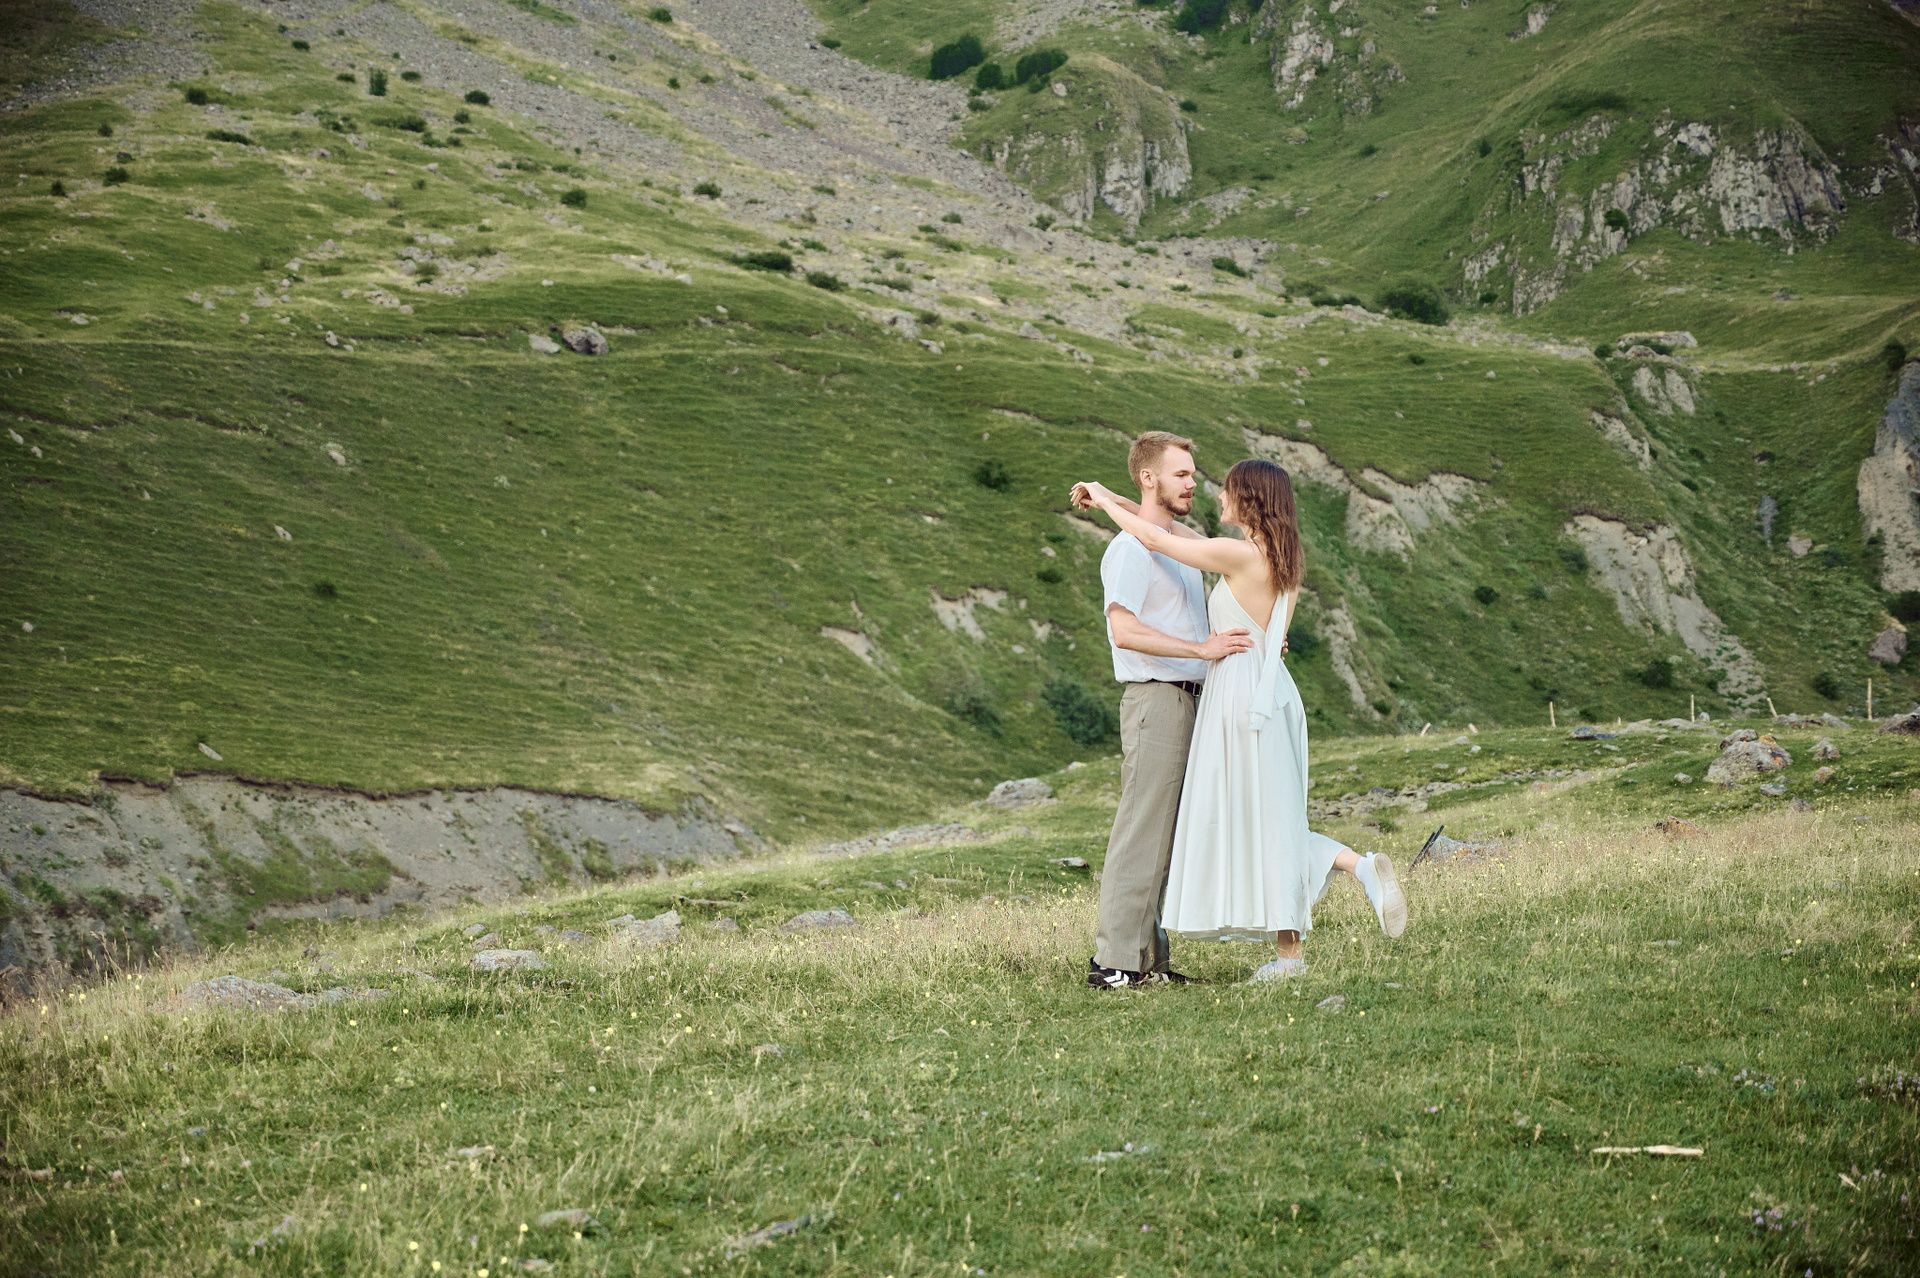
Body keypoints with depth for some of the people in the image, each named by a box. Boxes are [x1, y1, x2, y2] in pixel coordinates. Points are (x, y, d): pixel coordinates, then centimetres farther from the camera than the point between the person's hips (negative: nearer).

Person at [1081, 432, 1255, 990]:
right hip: (1155, 699, -10)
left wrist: (1253, 644, 12)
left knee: (1162, 837, 9)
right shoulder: (1130, 549, -10)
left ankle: (1147, 957, 11)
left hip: (1186, 700, 10)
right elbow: (1125, 630, -22)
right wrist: (1202, 648, -25)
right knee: (1141, 834, -11)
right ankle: (1114, 960, -10)